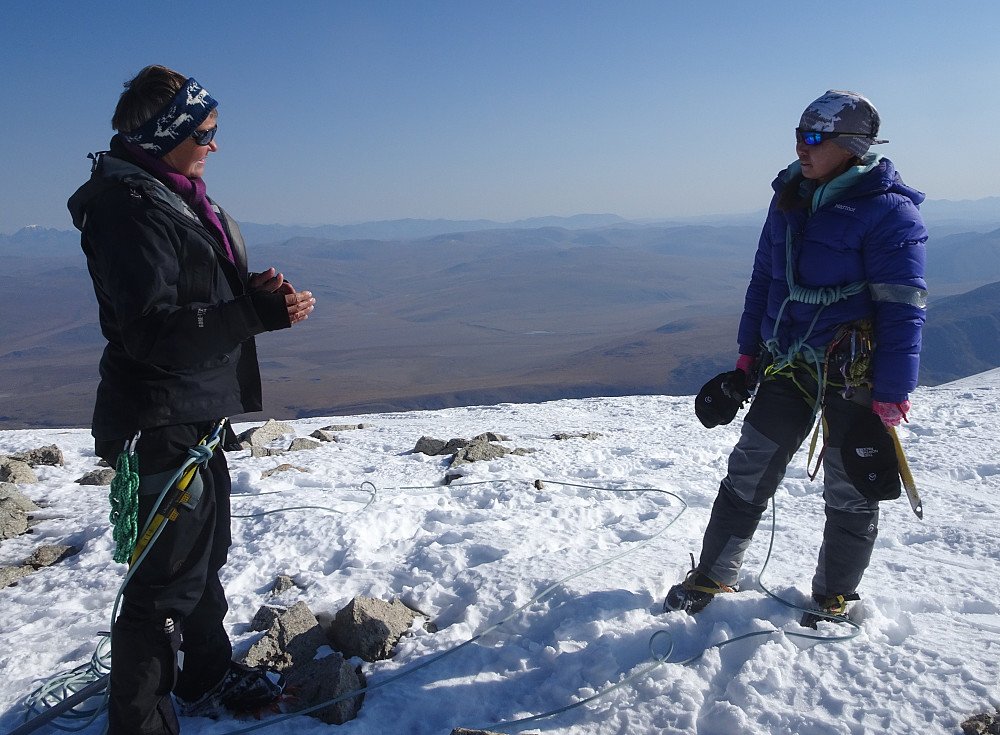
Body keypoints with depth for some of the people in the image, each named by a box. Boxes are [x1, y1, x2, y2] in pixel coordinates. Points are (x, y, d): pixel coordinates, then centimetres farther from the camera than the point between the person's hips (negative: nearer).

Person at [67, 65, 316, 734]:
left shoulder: (180, 197, 12)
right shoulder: (128, 206, -19)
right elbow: (155, 333, -27)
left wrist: (254, 288, -3)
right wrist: (259, 312, -30)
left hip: (198, 416, 10)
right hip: (162, 423, -10)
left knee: (205, 555, 23)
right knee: (168, 582, 0)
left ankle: (208, 676, 42)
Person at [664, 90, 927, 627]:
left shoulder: (888, 211, -12)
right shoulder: (790, 198, 7)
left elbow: (902, 314, -15)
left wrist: (888, 407, -19)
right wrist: (747, 362, 12)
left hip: (853, 371, -5)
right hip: (789, 364, 5)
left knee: (850, 492, 8)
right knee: (748, 473, 8)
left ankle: (834, 596, 29)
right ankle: (713, 576, 23)